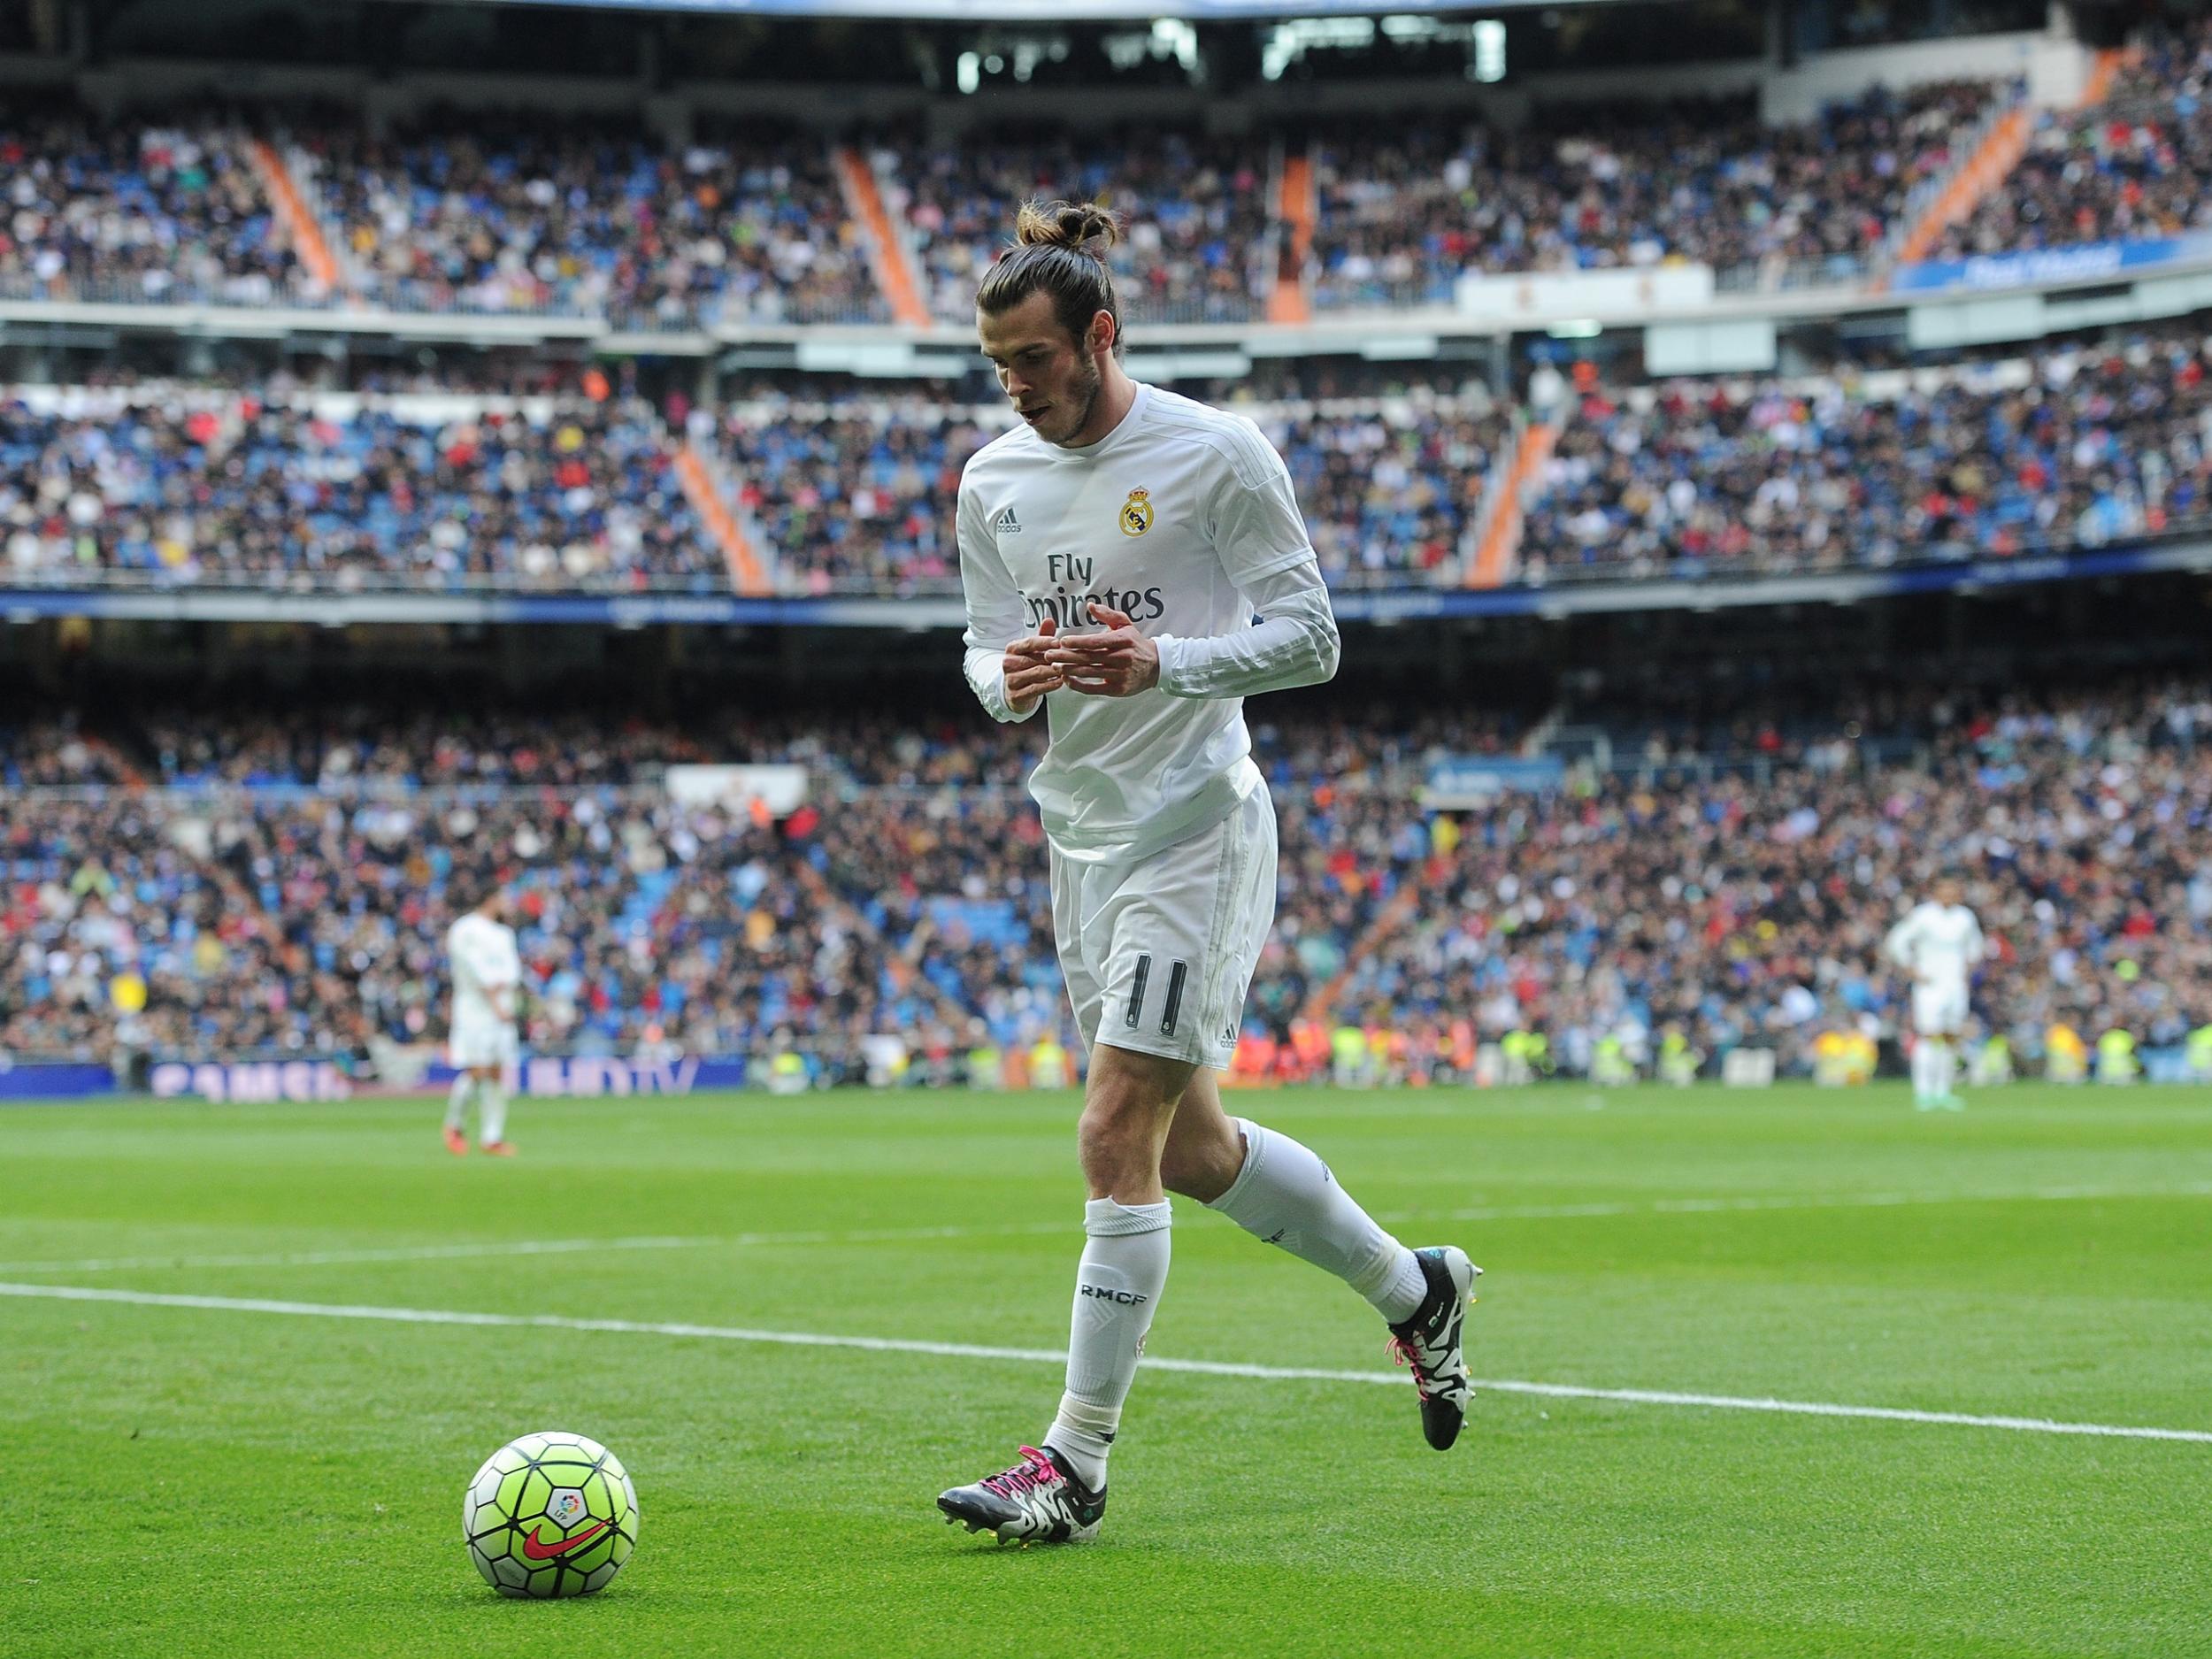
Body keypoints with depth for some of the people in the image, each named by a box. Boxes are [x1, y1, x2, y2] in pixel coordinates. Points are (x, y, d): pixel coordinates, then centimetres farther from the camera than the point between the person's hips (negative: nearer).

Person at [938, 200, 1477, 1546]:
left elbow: (1311, 638, -9)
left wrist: (1166, 663, -24)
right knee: (1192, 1148, 14)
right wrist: (1010, 677, -11)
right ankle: (1415, 1288, 37)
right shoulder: (994, 480, 7)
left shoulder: (1219, 455, -10)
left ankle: (1076, 1467, -7)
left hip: (1199, 828, -7)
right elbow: (988, 652, 13)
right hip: (1082, 833, 7)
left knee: (1119, 1140, -12)